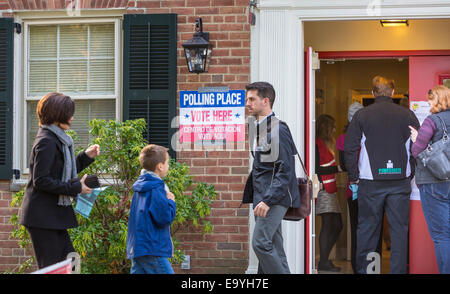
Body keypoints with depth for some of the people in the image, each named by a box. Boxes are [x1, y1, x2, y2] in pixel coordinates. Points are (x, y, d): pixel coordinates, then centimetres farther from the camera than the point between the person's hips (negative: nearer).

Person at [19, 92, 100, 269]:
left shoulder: (57, 139, 16)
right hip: (42, 217, -10)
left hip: (54, 215, 10)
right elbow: (40, 181, -21)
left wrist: (86, 157, 14)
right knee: (50, 268, -6)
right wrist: (75, 187, -18)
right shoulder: (46, 142, -16)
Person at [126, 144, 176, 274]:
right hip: (153, 250, -10)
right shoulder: (156, 189, -15)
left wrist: (166, 199, 11)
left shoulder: (139, 188, 15)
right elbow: (165, 217, -18)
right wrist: (171, 202, -1)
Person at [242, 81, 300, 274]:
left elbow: (285, 171, -18)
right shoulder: (256, 127, 15)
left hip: (276, 196, -9)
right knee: (273, 247, 10)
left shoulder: (279, 129, -14)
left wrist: (268, 200, -23)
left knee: (260, 242, -15)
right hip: (261, 196, 9)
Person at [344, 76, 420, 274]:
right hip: (400, 181, 1)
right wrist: (410, 175, 12)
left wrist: (353, 177, 6)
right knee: (399, 229, 5)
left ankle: (362, 269, 11)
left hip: (370, 183, 0)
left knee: (367, 228, 8)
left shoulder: (361, 116, -1)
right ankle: (398, 270, 5)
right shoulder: (407, 115, 2)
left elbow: (350, 149, -2)